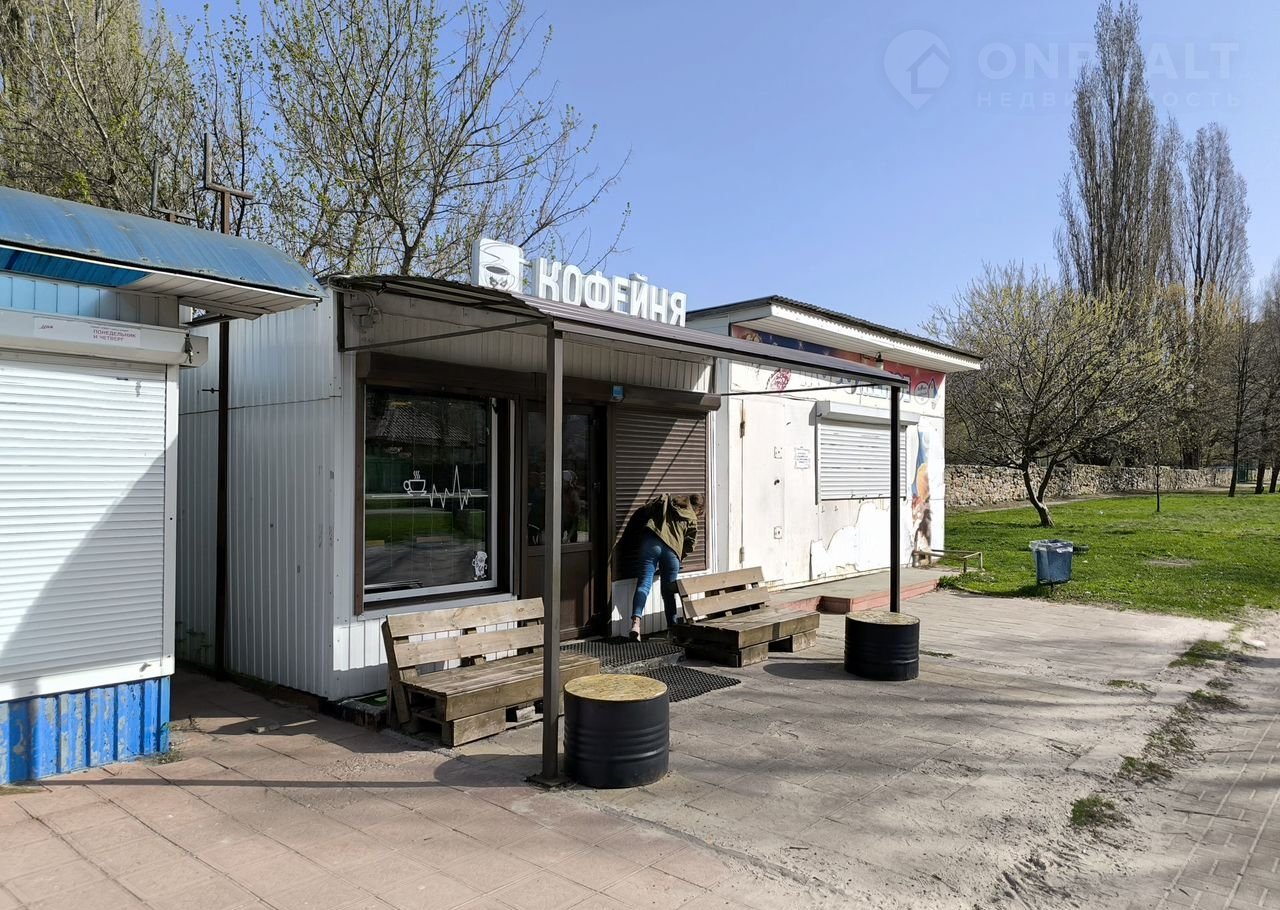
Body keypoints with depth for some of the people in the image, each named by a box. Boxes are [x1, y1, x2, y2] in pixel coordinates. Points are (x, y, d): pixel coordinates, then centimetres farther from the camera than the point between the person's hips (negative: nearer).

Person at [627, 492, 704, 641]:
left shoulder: (663, 500, 22)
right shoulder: (692, 518, 18)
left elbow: (640, 513, 14)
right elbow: (689, 545, 13)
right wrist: (680, 558, 29)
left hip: (650, 543, 1)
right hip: (672, 550, 0)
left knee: (643, 583, -7)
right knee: (669, 591, 12)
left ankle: (636, 621, -25)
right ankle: (672, 628, 18)